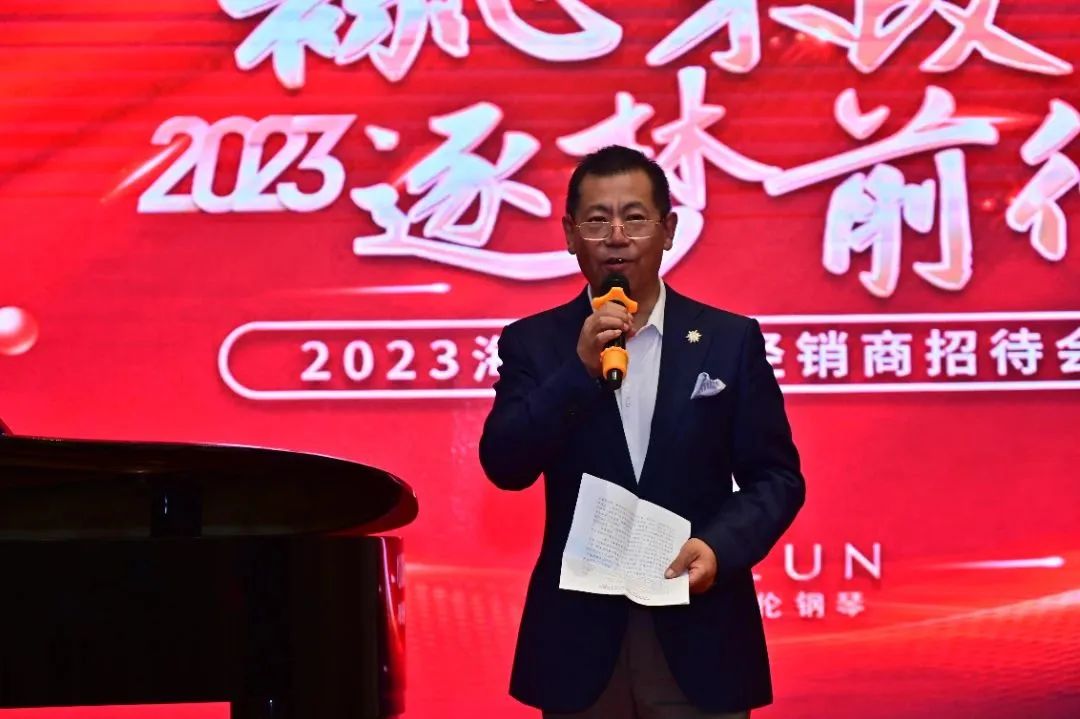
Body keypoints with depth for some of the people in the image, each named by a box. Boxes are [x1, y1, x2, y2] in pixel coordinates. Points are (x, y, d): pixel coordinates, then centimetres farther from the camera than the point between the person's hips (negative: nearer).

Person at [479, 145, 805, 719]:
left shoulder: (731, 339, 3)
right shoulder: (534, 342, 4)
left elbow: (775, 477, 3)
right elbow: (505, 467, -7)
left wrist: (721, 545, -15)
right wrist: (580, 369, -17)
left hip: (699, 636, 0)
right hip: (580, 635, 0)